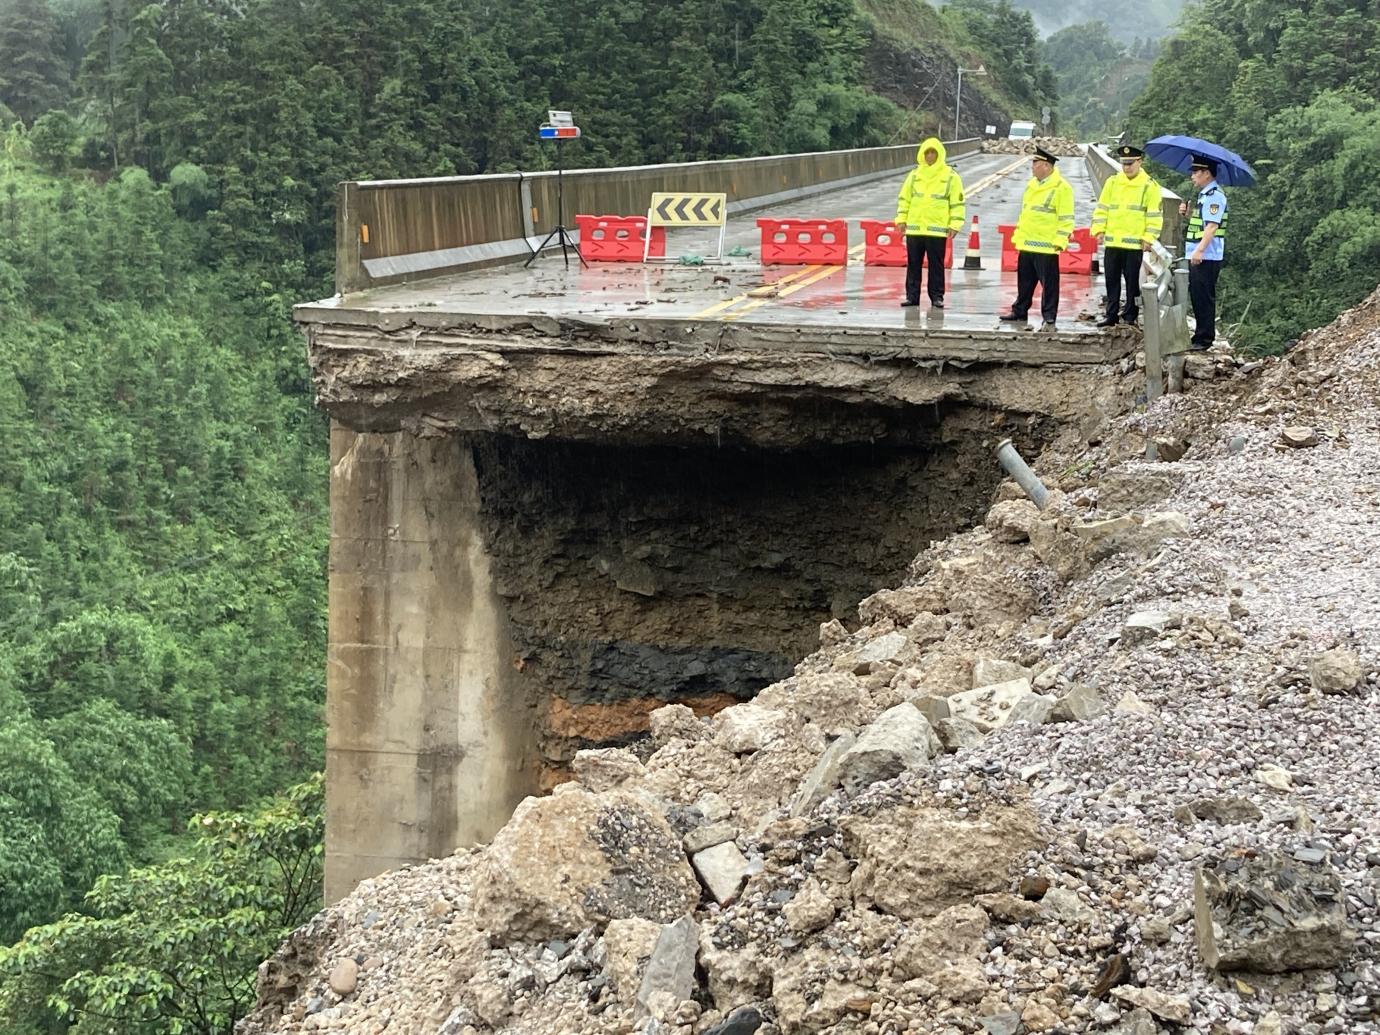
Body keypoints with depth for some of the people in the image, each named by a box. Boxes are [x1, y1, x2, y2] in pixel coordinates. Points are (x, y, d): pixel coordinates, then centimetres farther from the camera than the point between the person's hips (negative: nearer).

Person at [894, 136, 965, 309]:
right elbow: (904, 198, 13)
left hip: (937, 230, -3)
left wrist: (954, 225, -7)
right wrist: (901, 219, 4)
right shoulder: (914, 175, 9)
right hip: (914, 228, 3)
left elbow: (957, 203, -1)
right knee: (913, 264, 6)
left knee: (936, 265, 1)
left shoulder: (950, 177, 0)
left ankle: (937, 296, 8)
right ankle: (912, 295, 11)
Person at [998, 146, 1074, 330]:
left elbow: (1066, 219, -12)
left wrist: (1060, 241, -17)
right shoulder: (1032, 185, 16)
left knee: (1049, 284, -3)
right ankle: (1019, 311, 25)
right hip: (1026, 244, 8)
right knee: (1024, 281, 15)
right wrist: (1017, 235, 21)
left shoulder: (1061, 187, -10)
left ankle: (1049, 318, 0)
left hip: (1046, 246, -8)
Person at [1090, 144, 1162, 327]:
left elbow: (1154, 216, -2)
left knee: (1132, 281, 2)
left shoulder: (1149, 186, -2)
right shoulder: (1112, 182, 9)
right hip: (1112, 242, 4)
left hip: (1134, 243, -4)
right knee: (1112, 280, 8)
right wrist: (1099, 229, 1)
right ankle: (1111, 315, 15)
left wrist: (1149, 238, -9)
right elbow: (1102, 208, 12)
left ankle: (1130, 316, 10)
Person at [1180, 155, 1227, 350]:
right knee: (1197, 297, 13)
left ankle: (1204, 339, -5)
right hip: (1196, 256, 10)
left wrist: (1200, 250, -28)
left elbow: (1212, 225, -22)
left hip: (1207, 257, -10)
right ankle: (1201, 336, 19)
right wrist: (1187, 213, 11)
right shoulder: (1203, 195, 19)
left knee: (1204, 298, -7)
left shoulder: (1215, 195, -12)